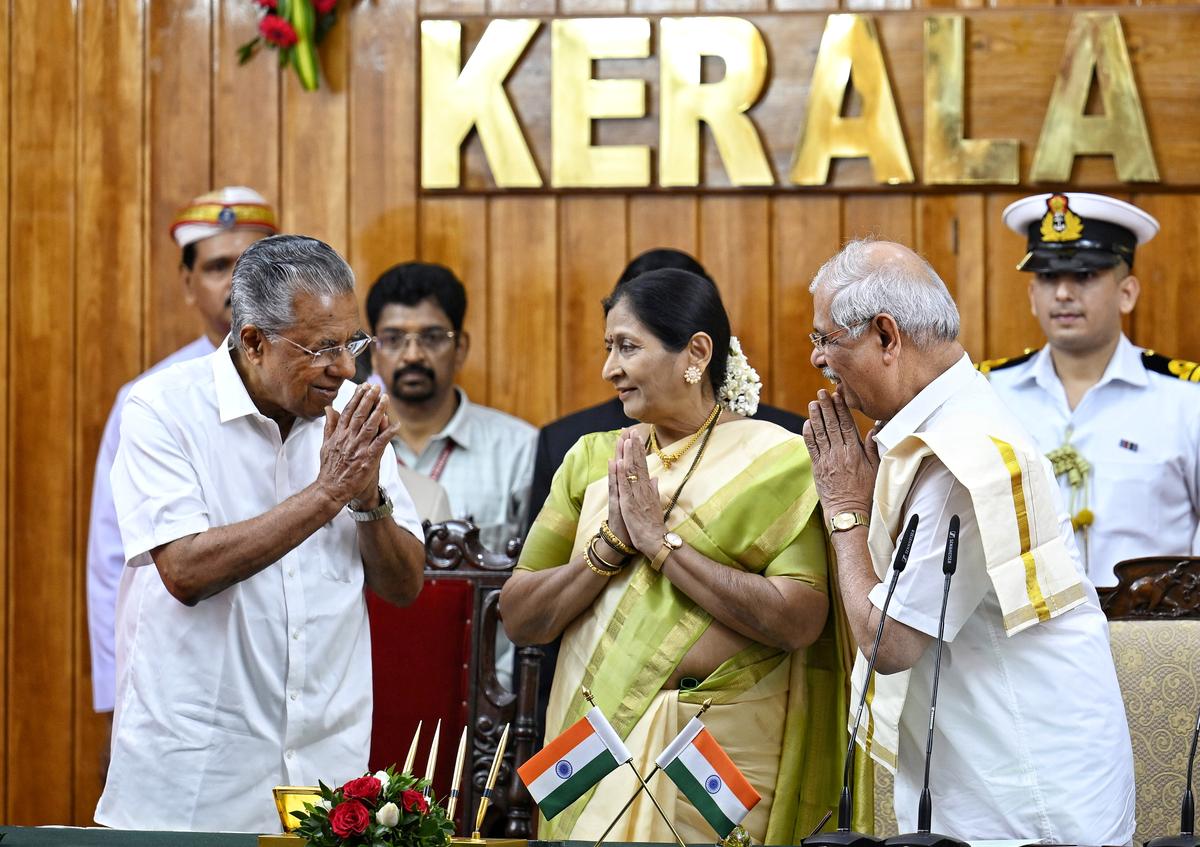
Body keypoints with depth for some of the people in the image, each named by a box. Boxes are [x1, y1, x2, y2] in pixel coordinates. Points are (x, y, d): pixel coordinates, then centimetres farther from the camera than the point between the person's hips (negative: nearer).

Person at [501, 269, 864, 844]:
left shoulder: (777, 460, -5)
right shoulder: (593, 460, 8)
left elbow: (799, 621, -17)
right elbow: (518, 618, 4)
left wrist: (661, 541, -15)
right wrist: (610, 546, -11)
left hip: (730, 751, -4)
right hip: (601, 747, 4)